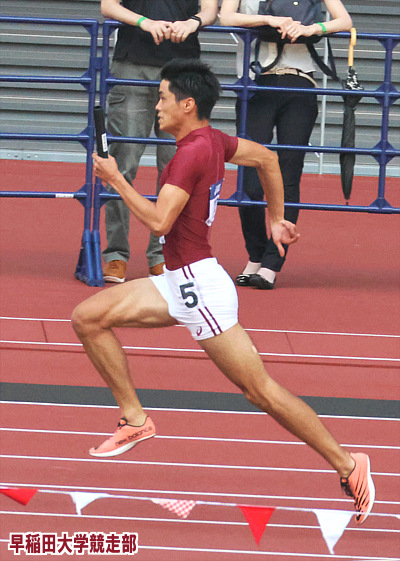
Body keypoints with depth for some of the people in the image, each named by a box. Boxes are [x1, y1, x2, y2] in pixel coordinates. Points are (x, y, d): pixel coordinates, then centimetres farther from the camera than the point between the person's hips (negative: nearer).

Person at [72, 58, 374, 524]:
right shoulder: (213, 140, 9)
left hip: (199, 283, -10)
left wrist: (116, 180, -14)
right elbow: (267, 159, 22)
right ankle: (135, 419, 11)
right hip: (178, 281, 10)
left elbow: (159, 221, -27)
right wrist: (276, 218, 30)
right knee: (88, 318, 6)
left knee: (260, 389, -7)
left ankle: (348, 465, -2)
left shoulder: (191, 153, -19)